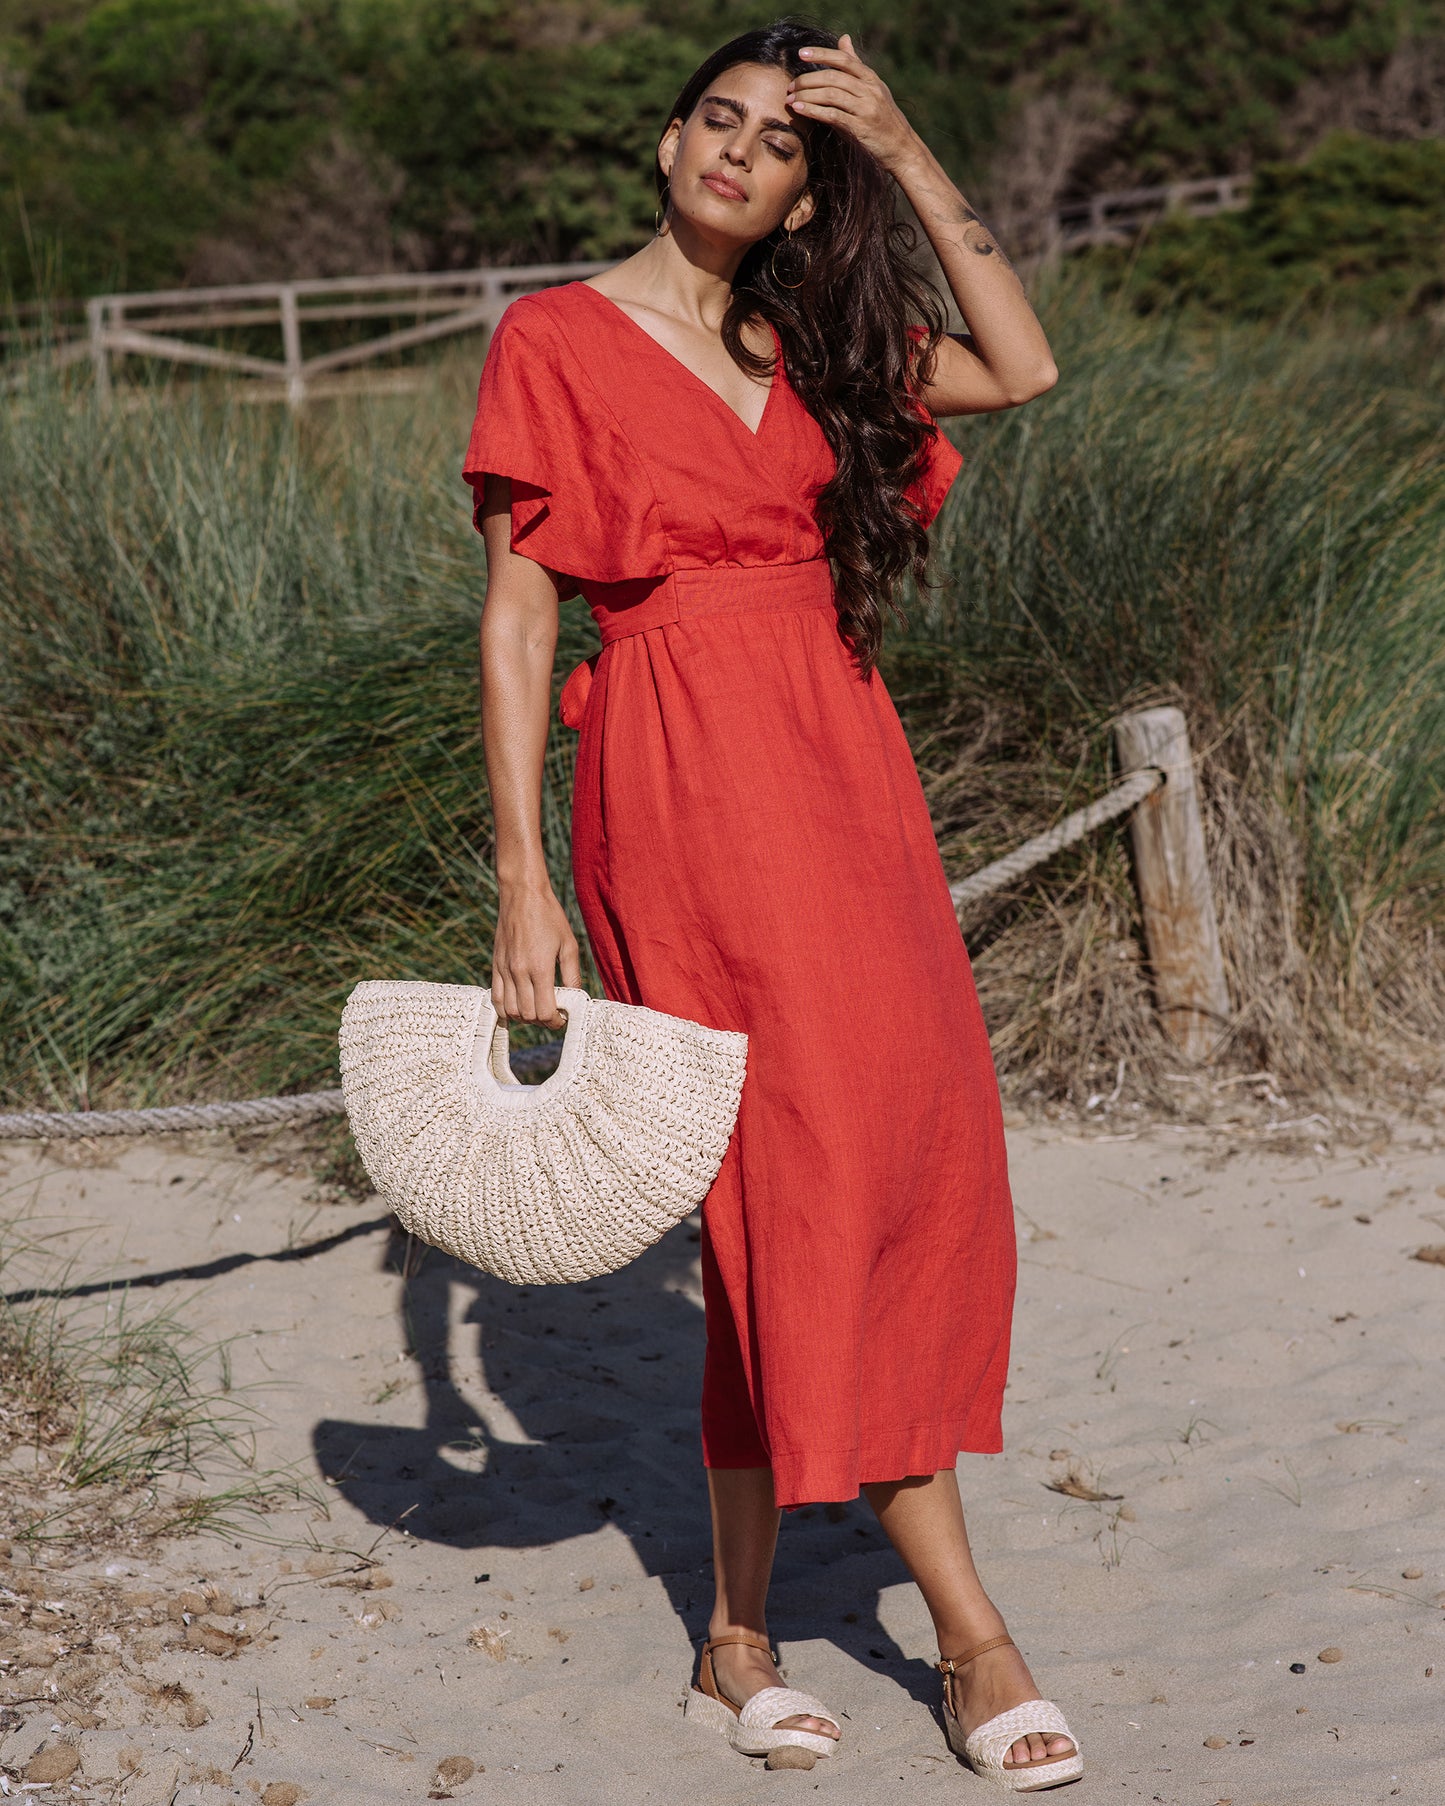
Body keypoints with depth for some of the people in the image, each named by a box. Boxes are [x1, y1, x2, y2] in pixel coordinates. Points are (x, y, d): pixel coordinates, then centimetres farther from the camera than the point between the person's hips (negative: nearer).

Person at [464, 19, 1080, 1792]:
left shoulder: (803, 346, 17)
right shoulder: (556, 341, 1)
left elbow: (1024, 368, 10)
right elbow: (515, 619, -3)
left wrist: (907, 153, 6)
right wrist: (521, 881, -10)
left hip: (843, 770, 6)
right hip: (680, 782, -6)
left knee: (857, 1176, 2)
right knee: (814, 1170, -9)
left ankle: (742, 1631, 13)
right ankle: (967, 1628, -2)